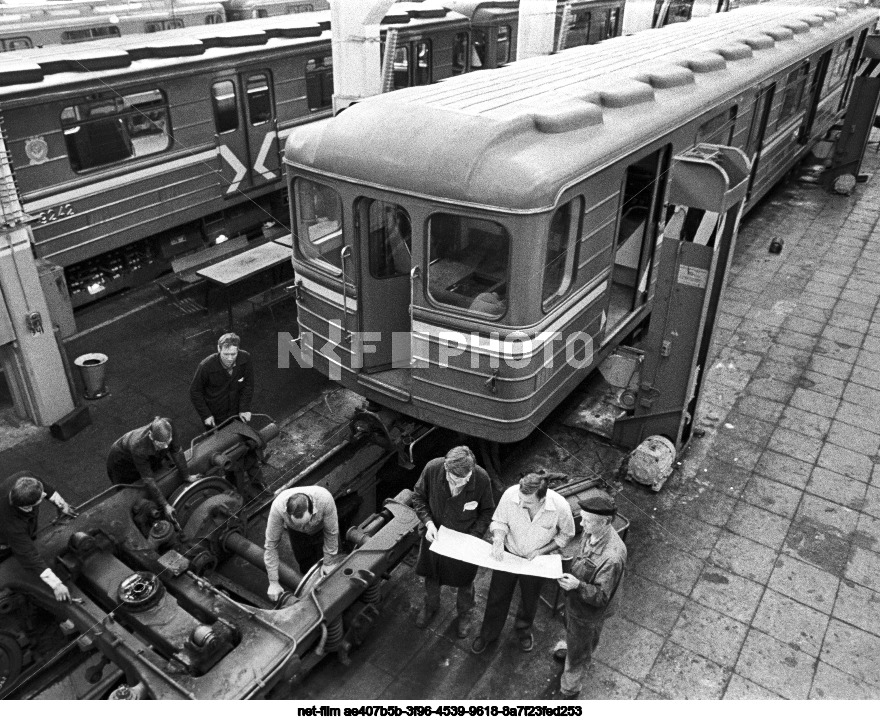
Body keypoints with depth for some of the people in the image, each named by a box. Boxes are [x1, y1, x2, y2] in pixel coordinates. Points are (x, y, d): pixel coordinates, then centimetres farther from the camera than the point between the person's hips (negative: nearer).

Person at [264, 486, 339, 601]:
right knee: (306, 567, 7)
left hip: (321, 528, -1)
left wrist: (328, 564, -16)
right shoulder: (278, 507, -43)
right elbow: (271, 544, -30)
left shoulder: (325, 500, -46)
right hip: (295, 532, 1)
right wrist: (273, 583, -25)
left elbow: (331, 533, -27)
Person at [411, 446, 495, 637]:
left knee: (464, 581, 24)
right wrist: (428, 523, -23)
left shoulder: (482, 479, -31)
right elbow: (418, 497, -10)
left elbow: (487, 511, -11)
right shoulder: (432, 469, -30)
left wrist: (474, 535, -22)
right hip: (435, 536, 1)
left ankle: (464, 614, 55)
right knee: (431, 575, 27)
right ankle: (431, 606, 59)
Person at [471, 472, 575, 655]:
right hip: (508, 553, 0)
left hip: (535, 560, 0)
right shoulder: (510, 495, -32)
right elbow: (499, 521, -10)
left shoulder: (560, 506, -32)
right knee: (497, 596, 18)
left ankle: (523, 629, 57)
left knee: (529, 599, 24)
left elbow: (566, 535, -9)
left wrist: (542, 550, -19)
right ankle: (488, 634, 46)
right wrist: (498, 539, -30)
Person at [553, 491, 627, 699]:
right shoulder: (592, 533, -18)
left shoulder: (612, 557, -42)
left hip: (589, 611, -7)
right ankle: (569, 648, 68)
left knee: (578, 654, 20)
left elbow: (601, 597, -32)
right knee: (570, 627, 36)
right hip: (574, 599, 7)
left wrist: (578, 586, -47)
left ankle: (569, 690, 45)